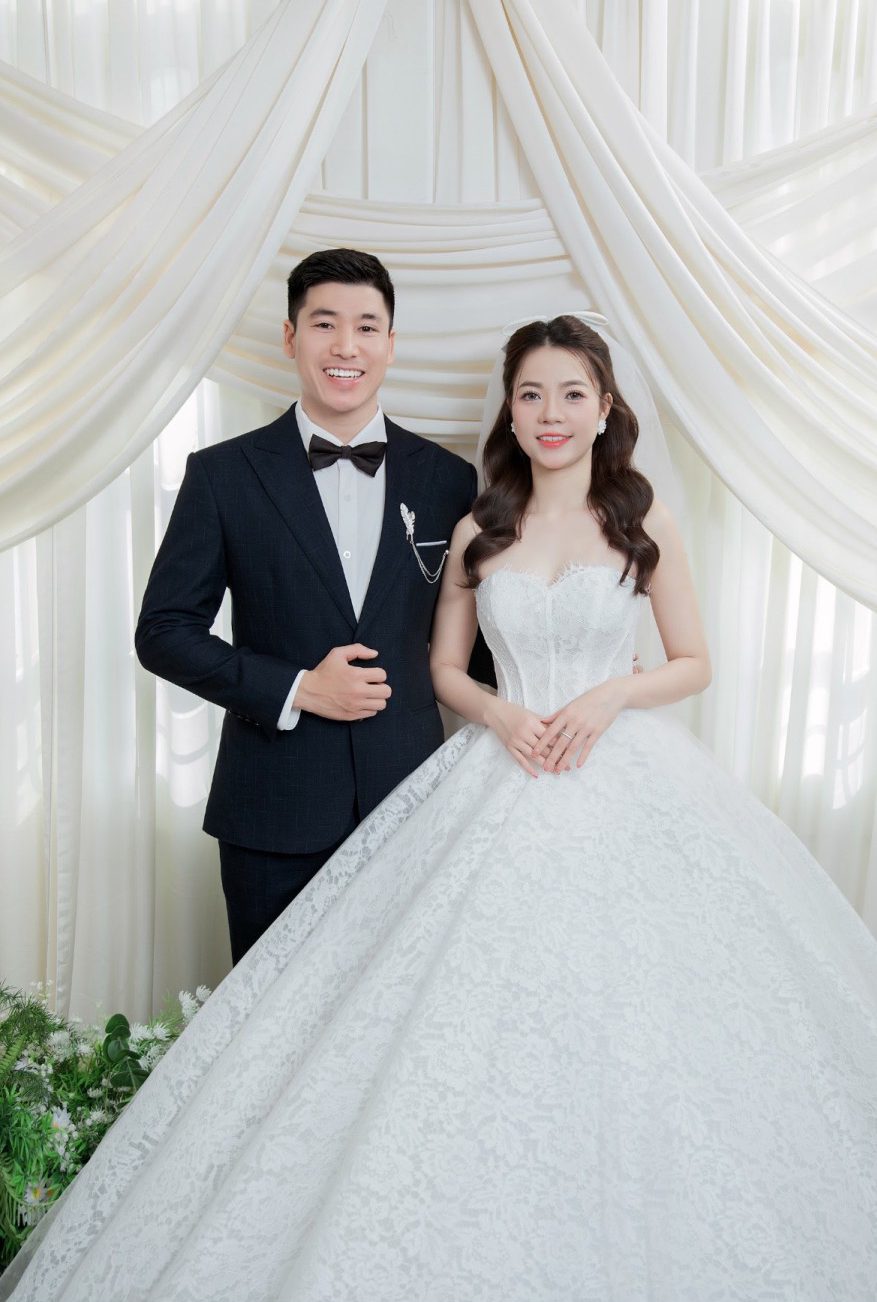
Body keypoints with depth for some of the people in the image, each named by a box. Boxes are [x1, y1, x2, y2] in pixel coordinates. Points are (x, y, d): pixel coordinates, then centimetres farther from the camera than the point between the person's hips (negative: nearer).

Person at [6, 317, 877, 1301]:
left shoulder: (646, 523, 3)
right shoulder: (478, 530, 6)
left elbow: (693, 663, 6)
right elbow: (444, 668, 11)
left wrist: (610, 696, -11)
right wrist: (499, 713, -9)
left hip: (623, 779, 0)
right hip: (502, 783, 1)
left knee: (627, 1032, 2)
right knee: (481, 1025, 1)